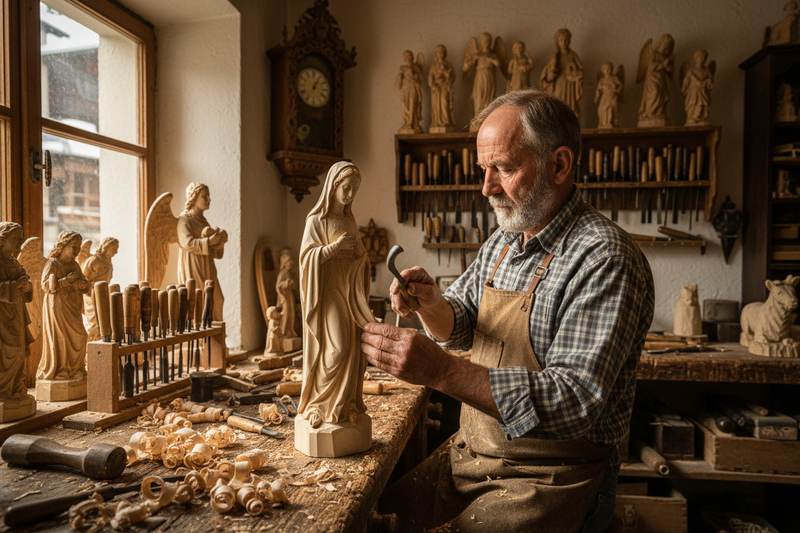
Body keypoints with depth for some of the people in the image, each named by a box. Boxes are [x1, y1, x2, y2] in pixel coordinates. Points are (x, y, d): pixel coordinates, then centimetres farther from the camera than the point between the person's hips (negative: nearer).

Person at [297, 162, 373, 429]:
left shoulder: (350, 221, 15)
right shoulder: (317, 220, -3)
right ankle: (324, 405, 3)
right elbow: (306, 255, -11)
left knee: (351, 347, 4)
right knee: (336, 348, -12)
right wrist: (335, 246, -23)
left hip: (349, 293, 6)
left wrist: (359, 254, -4)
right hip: (328, 293, -6)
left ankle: (346, 404, 13)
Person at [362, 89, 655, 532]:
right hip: (470, 454, 7)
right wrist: (430, 304, -10)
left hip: (552, 476, -6)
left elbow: (575, 403, -27)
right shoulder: (503, 241, 5)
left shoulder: (603, 258, -21)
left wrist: (442, 370, -34)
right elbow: (460, 326, 13)